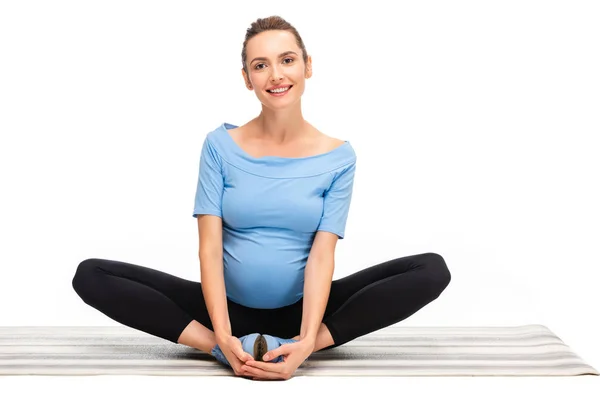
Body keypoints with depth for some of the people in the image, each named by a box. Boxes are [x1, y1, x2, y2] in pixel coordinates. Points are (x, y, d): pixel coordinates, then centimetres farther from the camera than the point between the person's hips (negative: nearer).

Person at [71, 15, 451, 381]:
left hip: (300, 308, 0)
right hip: (231, 306, 0)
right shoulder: (220, 145, -3)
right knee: (92, 275, -17)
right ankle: (217, 347, -23)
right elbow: (211, 246, -11)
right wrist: (224, 336, -25)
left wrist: (306, 341, -28)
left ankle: (291, 344, -25)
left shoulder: (338, 156, -4)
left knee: (432, 269, -21)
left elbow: (322, 254, -12)